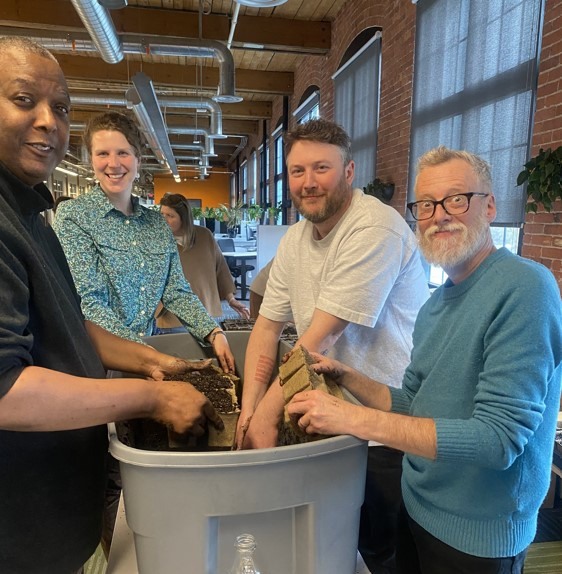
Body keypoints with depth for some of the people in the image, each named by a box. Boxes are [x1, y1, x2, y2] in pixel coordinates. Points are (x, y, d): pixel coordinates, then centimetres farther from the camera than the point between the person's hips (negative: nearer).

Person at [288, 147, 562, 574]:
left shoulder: (525, 287, -23)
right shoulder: (437, 303, 3)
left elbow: (499, 439, -29)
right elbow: (414, 406, 6)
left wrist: (354, 419, -29)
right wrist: (346, 377, -8)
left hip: (475, 539, -6)